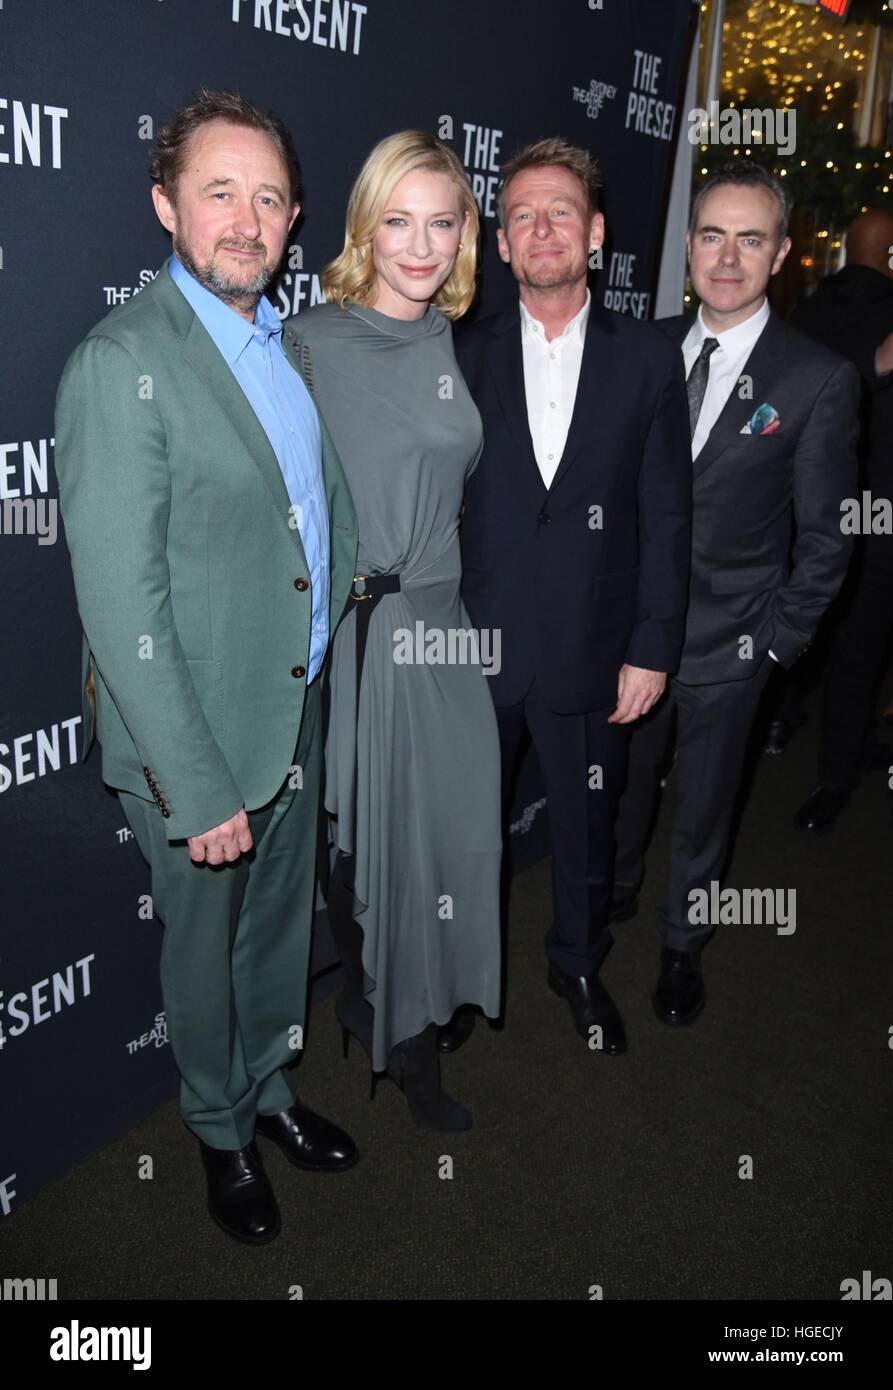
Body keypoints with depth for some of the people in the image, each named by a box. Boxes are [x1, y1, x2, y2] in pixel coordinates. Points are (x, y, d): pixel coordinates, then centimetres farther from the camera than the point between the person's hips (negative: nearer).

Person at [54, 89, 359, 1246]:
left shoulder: (283, 340, 6)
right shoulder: (120, 364, -19)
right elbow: (122, 605, -22)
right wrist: (196, 787, -21)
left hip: (298, 707, 7)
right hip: (195, 731, -7)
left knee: (281, 924, 23)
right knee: (206, 946, 15)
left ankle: (268, 1087, 49)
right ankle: (220, 1130, 42)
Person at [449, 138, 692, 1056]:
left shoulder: (647, 360, -1)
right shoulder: (464, 359, 0)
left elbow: (666, 517, -1)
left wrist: (653, 649, -5)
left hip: (590, 654, 0)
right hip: (475, 650, 0)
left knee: (586, 826, 17)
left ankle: (580, 969, 43)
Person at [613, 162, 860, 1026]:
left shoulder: (820, 380, -9)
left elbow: (824, 535, -5)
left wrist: (780, 638, -8)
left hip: (727, 639, -3)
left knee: (703, 801, 13)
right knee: (621, 777, 21)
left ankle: (682, 942, 36)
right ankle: (614, 889, 49)